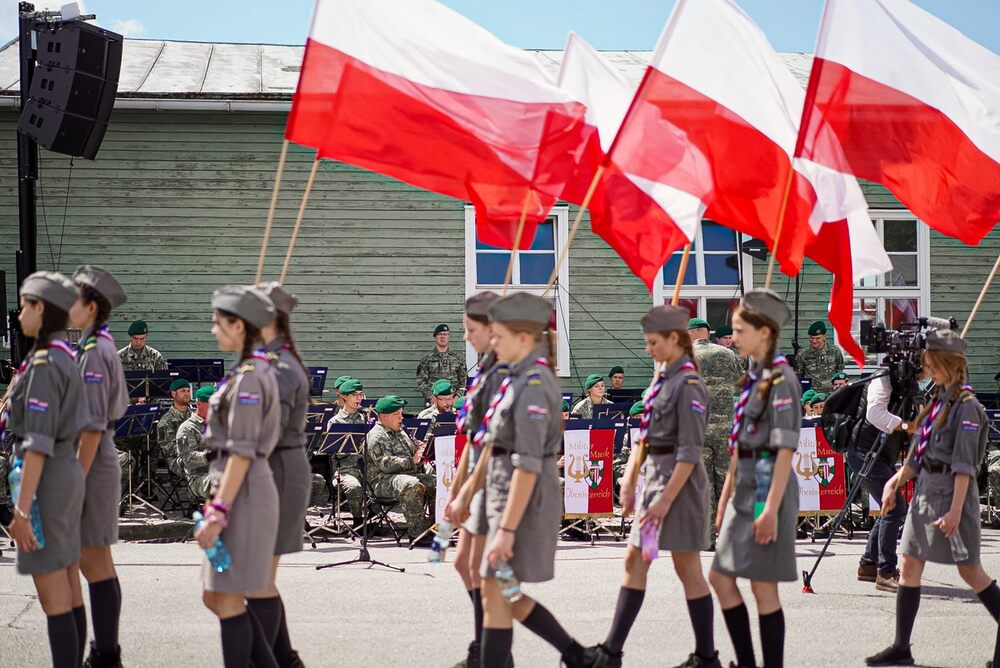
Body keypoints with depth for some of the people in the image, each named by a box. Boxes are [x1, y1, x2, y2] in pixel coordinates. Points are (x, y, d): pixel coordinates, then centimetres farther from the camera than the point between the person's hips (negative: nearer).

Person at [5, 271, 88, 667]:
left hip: (45, 478, -10)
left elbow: (38, 443, -22)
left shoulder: (44, 364, -17)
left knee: (53, 596, -5)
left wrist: (21, 509, -22)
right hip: (69, 472, 10)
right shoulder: (66, 358, 11)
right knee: (69, 589, 13)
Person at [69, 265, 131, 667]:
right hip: (100, 464, 10)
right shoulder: (104, 347, 14)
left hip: (93, 468, -10)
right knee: (91, 563, 14)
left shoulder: (93, 353, -17)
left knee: (95, 564, -5)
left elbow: (92, 427, -21)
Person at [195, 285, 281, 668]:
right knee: (215, 598, 13)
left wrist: (218, 513, -20)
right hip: (247, 489, 10)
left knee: (228, 602, -3)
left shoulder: (247, 379, -16)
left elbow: (241, 453, -20)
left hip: (241, 493, -10)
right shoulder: (261, 371, 13)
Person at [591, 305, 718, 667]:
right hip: (656, 476, 9)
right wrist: (628, 482, 12)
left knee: (687, 568, -2)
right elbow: (645, 436, 16)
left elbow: (690, 452, -19)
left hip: (679, 481, -9)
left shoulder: (689, 385, -16)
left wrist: (666, 499, -21)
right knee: (635, 560, 9)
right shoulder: (664, 379, 11)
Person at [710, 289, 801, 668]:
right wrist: (726, 499, 19)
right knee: (721, 578, 9)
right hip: (745, 491, 9)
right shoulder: (754, 377, 14)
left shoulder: (780, 379, -12)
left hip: (768, 490, -9)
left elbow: (786, 448, -17)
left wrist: (771, 509, -21)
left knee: (763, 587, -4)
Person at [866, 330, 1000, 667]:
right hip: (925, 488, 9)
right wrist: (895, 483, 11)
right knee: (910, 565, 4)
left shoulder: (966, 405, -13)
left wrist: (955, 509, -21)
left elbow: (964, 464, -17)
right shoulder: (937, 401, 12)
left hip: (951, 491, -9)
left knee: (969, 568, -1)